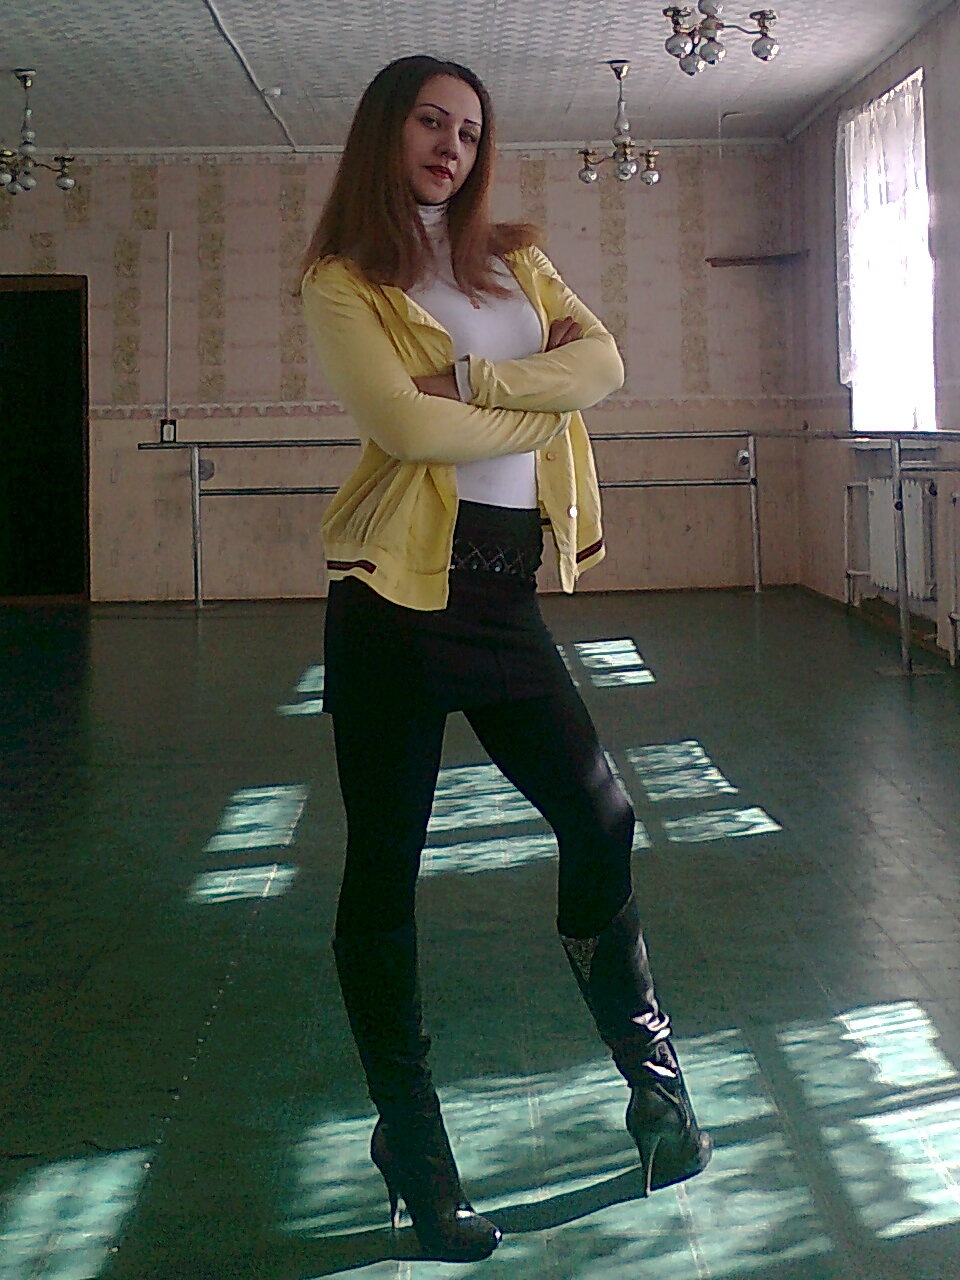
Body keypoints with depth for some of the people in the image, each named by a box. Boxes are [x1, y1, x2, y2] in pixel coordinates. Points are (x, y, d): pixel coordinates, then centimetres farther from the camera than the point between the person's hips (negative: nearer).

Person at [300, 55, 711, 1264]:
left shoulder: (512, 257, 16)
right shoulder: (342, 282, 0)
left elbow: (602, 362, 0)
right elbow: (405, 422, -16)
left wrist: (477, 377, -13)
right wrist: (546, 402, -5)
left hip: (502, 586, 5)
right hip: (396, 588, -5)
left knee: (600, 818, 6)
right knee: (384, 863, 2)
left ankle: (651, 1075, 25)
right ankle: (410, 1140, 15)